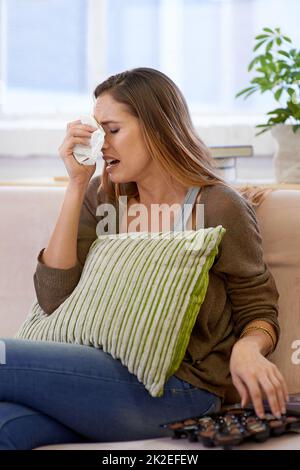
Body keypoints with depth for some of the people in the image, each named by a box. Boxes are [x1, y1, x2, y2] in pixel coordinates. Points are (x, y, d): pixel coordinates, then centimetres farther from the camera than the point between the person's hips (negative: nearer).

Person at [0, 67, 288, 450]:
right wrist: (77, 185, 0)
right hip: (108, 372, 4)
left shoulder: (219, 208, -2)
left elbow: (258, 313, 6)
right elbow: (54, 300, 2)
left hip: (178, 391, -4)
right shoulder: (101, 195, 12)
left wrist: (247, 348, -20)